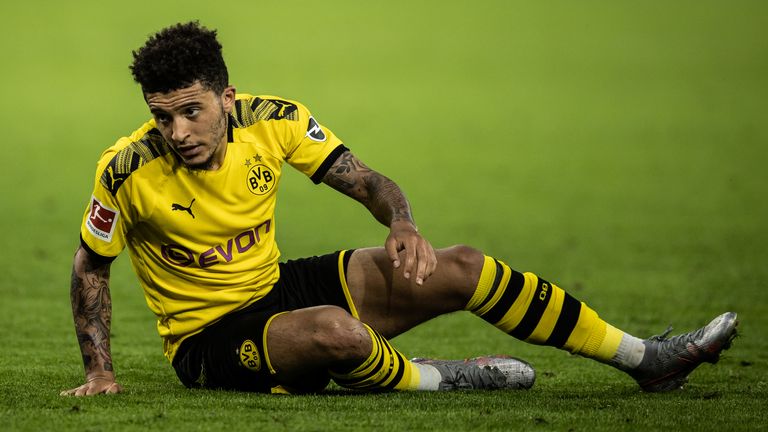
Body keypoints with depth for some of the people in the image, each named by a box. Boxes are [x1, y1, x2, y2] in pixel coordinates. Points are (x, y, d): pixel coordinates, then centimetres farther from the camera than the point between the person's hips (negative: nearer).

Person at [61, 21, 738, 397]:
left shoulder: (272, 121, -10)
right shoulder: (128, 172, -21)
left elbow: (370, 183, -1)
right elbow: (91, 266, -6)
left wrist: (403, 226, -22)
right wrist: (99, 370, -14)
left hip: (277, 288, 5)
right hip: (209, 337, -5)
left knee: (462, 268, -5)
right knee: (335, 331, -40)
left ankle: (645, 358, 3)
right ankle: (434, 379, -8)